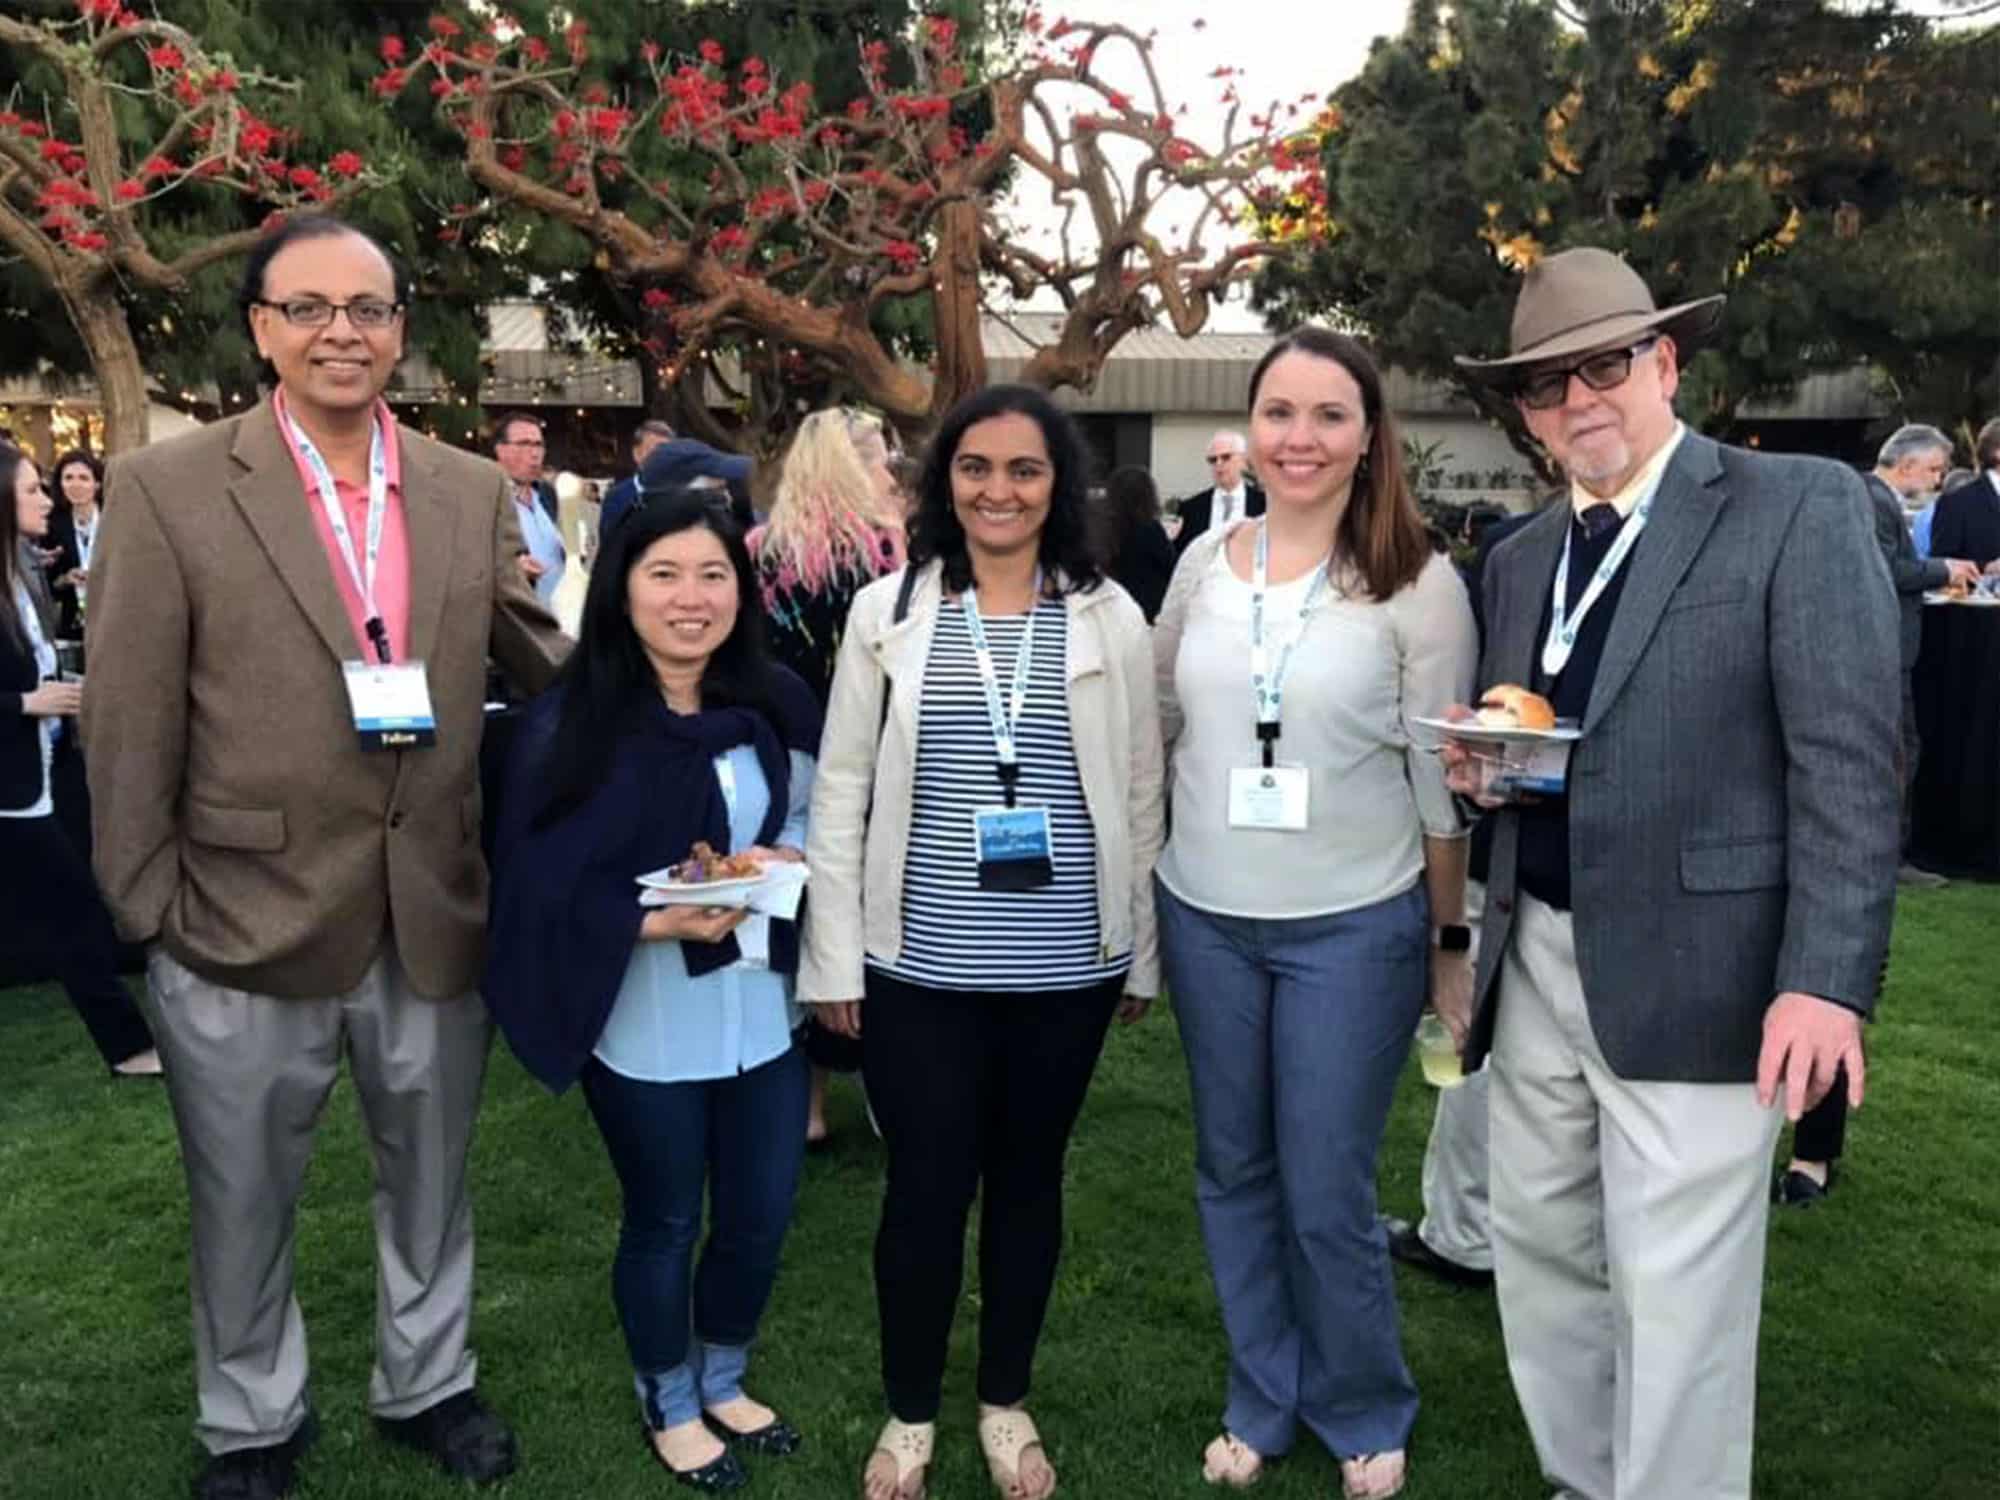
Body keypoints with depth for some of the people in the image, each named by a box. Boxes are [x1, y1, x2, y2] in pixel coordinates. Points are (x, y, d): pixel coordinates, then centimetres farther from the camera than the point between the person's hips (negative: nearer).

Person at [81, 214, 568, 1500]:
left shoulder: (475, 492, 2)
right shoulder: (167, 488, -7)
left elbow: (550, 670, 6)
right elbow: (129, 724, -7)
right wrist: (150, 909, -7)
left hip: (439, 920, 3)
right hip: (246, 925, -2)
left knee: (431, 1180, 21)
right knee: (243, 1205, 18)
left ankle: (428, 1384, 46)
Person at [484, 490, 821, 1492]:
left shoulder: (775, 704, -1)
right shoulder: (572, 722, -14)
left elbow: (811, 821, 10)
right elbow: (541, 887, -13)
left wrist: (782, 860, -11)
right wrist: (659, 922, -25)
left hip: (763, 1010, 4)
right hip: (647, 1026, -4)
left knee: (762, 1216, 17)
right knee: (663, 1221, 16)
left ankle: (723, 1382, 45)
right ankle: (668, 1403, 42)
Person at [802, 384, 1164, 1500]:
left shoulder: (1112, 619, 1)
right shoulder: (888, 611, -1)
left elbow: (1140, 798, 5)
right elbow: (841, 793, 0)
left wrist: (1143, 954, 7)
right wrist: (836, 958, -2)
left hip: (1066, 966, 1)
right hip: (918, 963, -1)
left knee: (1028, 1180, 15)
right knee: (926, 1186, 8)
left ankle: (1008, 1403, 36)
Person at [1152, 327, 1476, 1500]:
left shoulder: (1418, 581, -9)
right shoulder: (1205, 560, 1)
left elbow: (1442, 776, -5)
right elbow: (1158, 726, 10)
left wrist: (1452, 940, -1)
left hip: (1356, 927, -4)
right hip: (1205, 917, 4)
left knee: (1328, 1195, 5)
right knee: (1234, 1175, 16)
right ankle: (1262, 1402, 37)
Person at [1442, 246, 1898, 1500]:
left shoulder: (1800, 506, -6)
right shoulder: (1520, 559, 13)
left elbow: (1851, 760, -13)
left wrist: (1828, 977, -20)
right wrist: (1483, 773, -3)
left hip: (1691, 974, -7)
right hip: (1537, 963, 7)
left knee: (1676, 1298, 2)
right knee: (1539, 1253, 18)